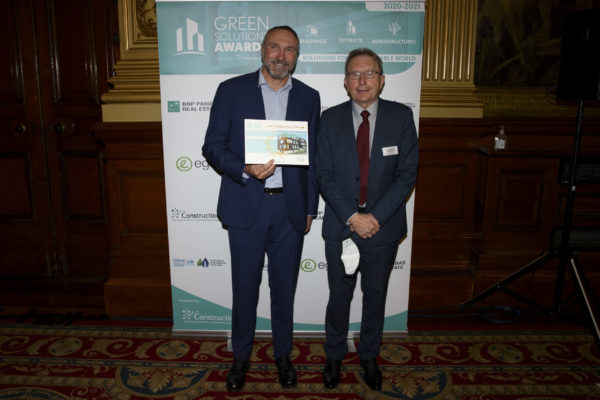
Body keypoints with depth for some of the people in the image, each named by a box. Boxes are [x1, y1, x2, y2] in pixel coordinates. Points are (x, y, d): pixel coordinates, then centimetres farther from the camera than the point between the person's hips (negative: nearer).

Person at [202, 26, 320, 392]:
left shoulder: (308, 97, 6)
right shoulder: (232, 90, 0)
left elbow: (313, 157, 9)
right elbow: (213, 146, -1)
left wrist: (310, 208, 7)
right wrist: (245, 169, -19)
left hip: (290, 208, 2)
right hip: (246, 207, -1)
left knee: (284, 287, 14)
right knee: (245, 287, 10)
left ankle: (283, 354, 35)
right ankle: (241, 357, 33)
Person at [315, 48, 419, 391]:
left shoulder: (401, 116, -5)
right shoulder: (331, 119, -3)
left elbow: (407, 174, -7)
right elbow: (324, 175, -5)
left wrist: (376, 216, -15)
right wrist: (352, 216, -15)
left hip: (384, 226, 0)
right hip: (341, 225, 0)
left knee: (376, 295, 16)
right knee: (339, 295, 13)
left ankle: (369, 356, 38)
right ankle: (335, 355, 36)